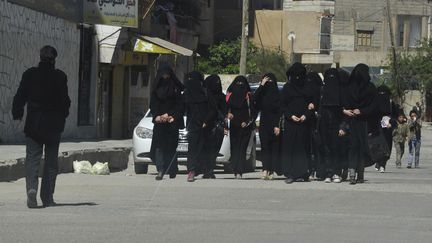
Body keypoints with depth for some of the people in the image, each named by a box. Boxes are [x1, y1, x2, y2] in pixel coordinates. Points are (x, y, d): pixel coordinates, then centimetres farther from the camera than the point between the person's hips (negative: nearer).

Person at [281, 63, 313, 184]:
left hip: (303, 123, 1)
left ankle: (303, 173, 1)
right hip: (290, 123, -1)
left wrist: (306, 115, -9)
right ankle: (290, 174, -4)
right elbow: (282, 106, 4)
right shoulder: (287, 87, 5)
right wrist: (290, 116, -10)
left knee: (303, 147, -1)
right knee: (290, 147, -4)